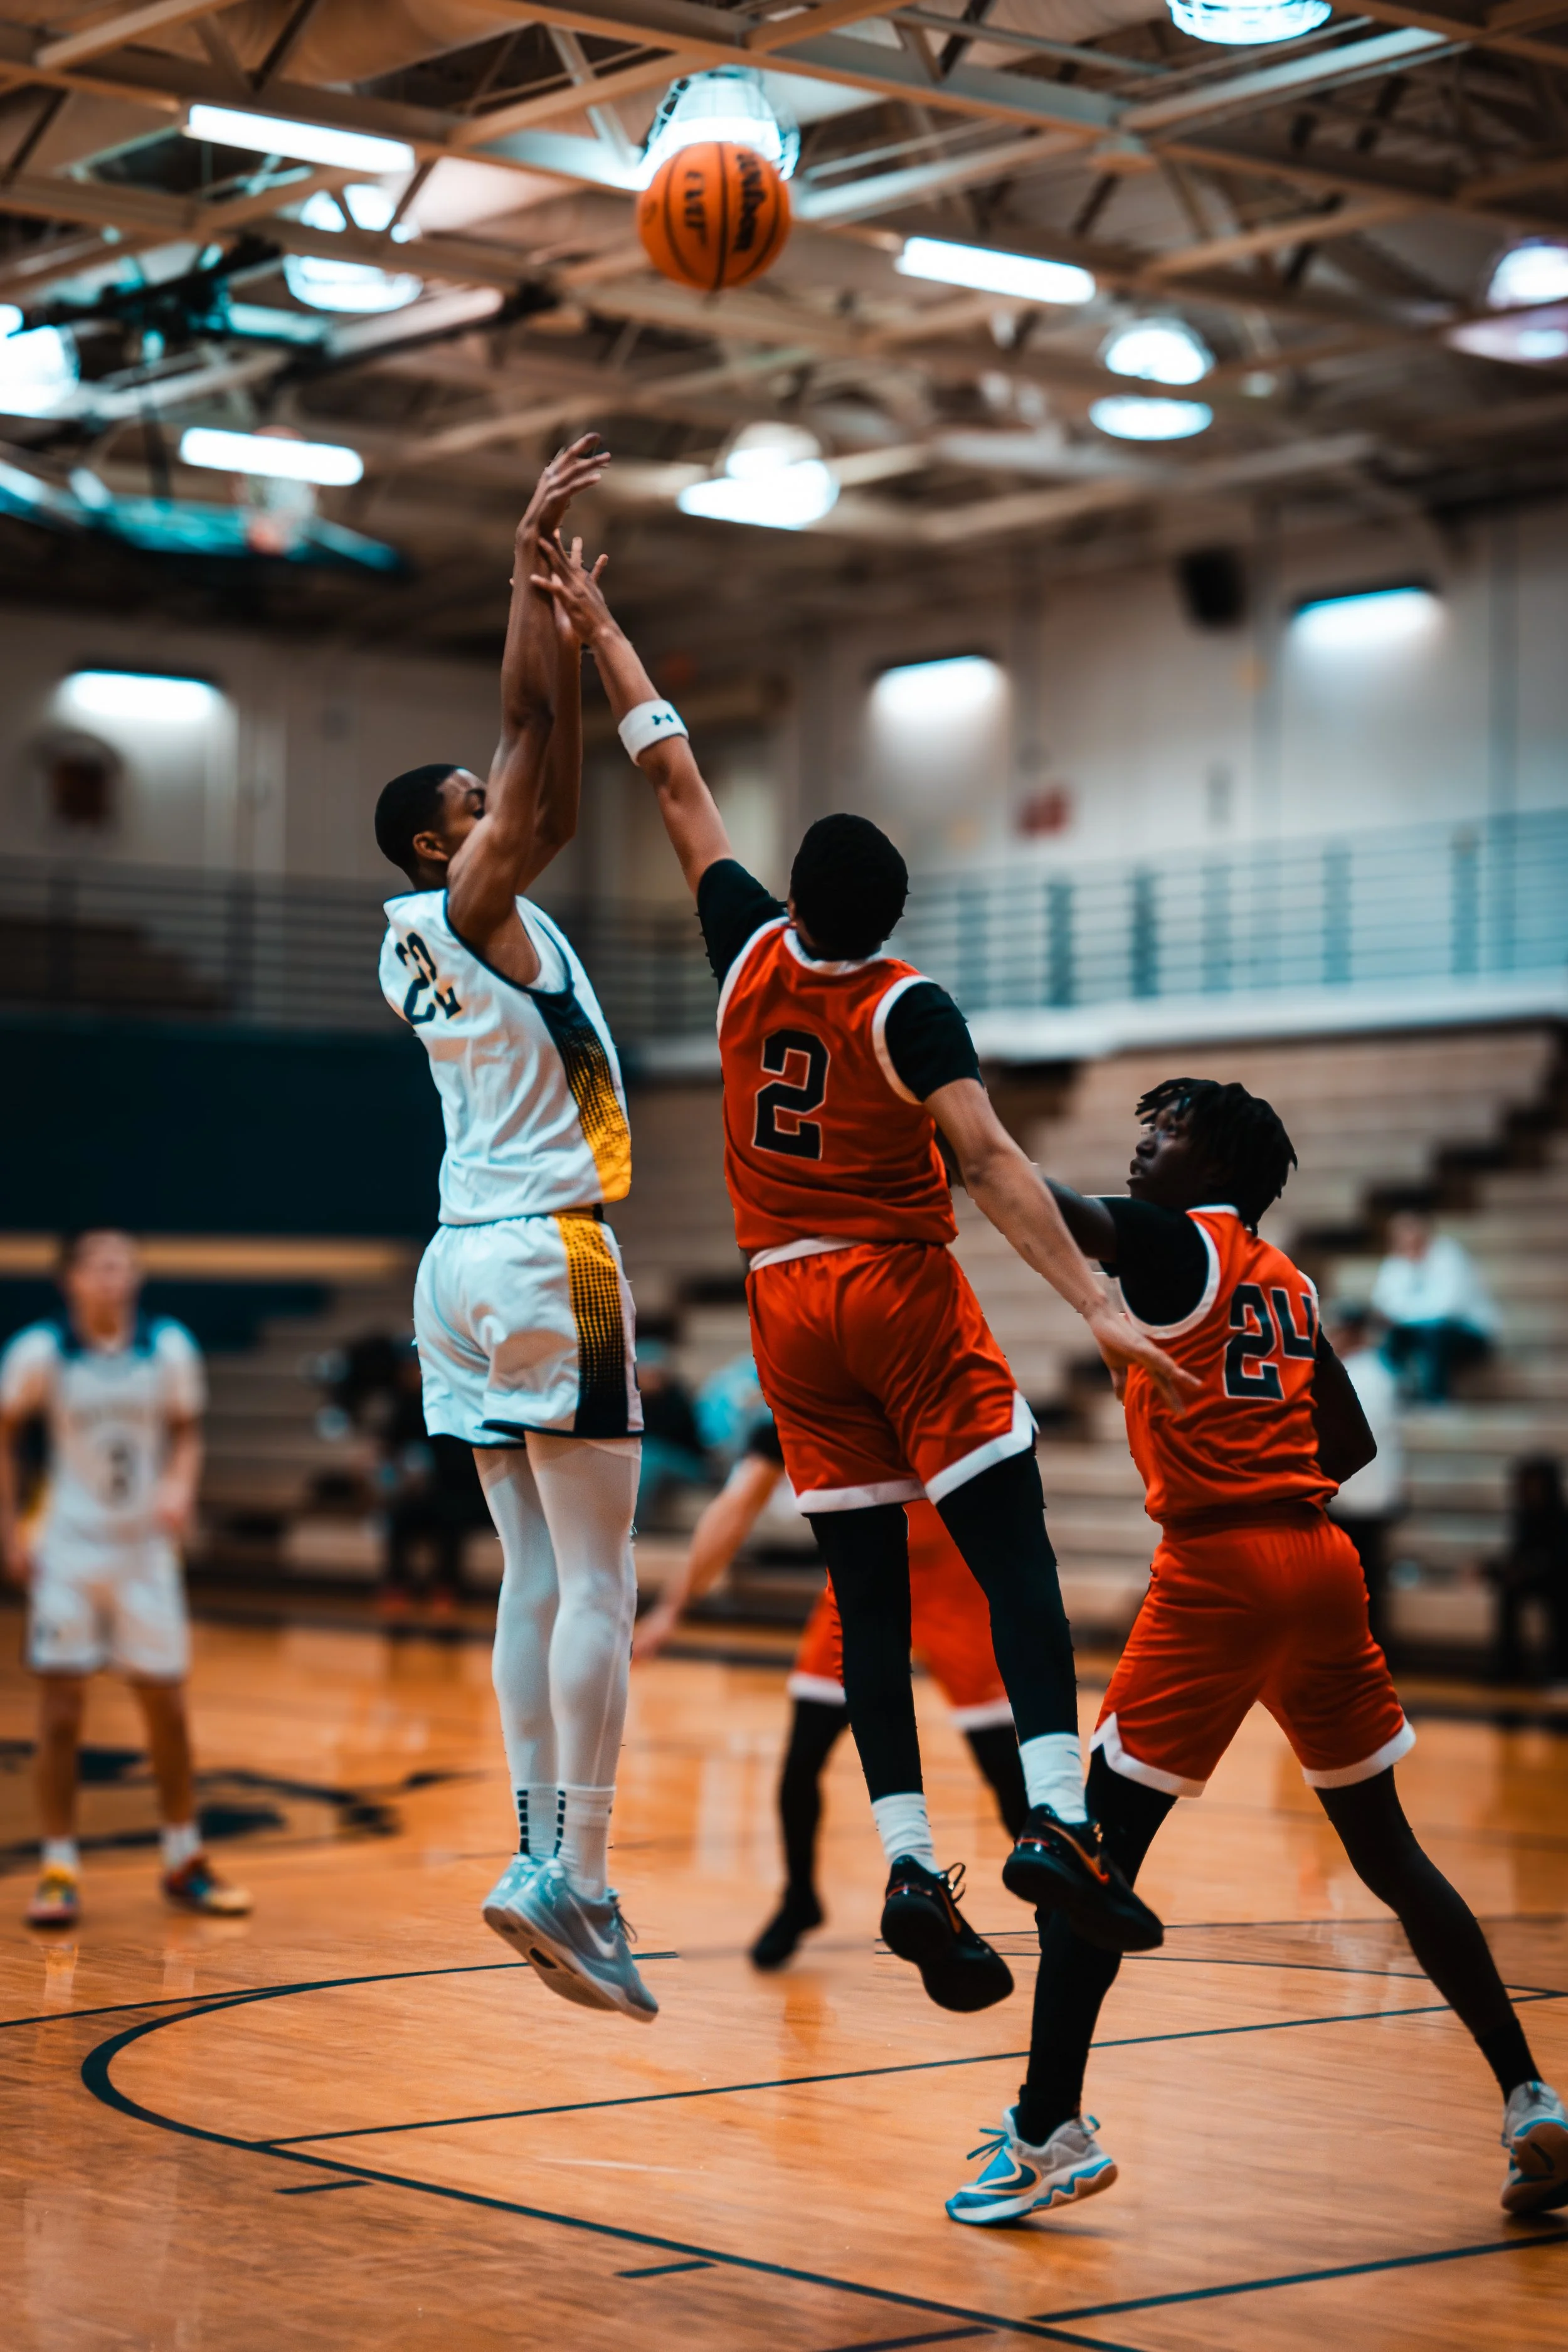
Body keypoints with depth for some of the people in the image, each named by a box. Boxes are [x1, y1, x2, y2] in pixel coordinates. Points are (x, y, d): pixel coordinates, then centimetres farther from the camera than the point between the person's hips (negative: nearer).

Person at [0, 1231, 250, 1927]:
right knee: (62, 1703, -6)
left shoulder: (169, 1347, -7)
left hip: (146, 1545, 2)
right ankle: (59, 1870, 3)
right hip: (69, 1548, -2)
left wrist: (179, 1485, -14)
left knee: (166, 1705, 6)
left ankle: (183, 1861, 21)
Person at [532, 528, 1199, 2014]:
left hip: (789, 1305, 5)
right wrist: (1094, 1305, -27)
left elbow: (677, 786, 10)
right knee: (1013, 1557, -7)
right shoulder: (908, 1010, -11)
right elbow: (990, 1163, -22)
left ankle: (908, 1864, -6)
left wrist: (602, 639, 19)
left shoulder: (749, 952, 0)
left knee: (869, 1601, 4)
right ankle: (1055, 1817, -24)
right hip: (902, 1294, -4)